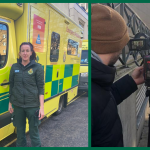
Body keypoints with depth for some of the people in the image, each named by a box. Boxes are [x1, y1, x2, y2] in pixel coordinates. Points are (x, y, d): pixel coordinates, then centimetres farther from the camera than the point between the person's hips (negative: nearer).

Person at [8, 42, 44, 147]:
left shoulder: (37, 67, -4)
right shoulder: (14, 67, 5)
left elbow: (41, 88, -5)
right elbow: (11, 86, 12)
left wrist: (42, 107, -10)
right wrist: (10, 103, 11)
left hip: (33, 105, -3)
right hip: (18, 105, 3)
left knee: (34, 131, 3)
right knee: (20, 131, 15)